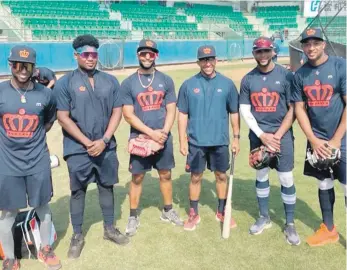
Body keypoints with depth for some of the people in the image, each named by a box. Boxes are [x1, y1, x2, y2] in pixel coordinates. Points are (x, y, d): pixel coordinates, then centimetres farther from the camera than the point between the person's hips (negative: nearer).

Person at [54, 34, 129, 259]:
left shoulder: (110, 81, 5)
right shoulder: (65, 83, -5)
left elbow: (117, 112, 3)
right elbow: (63, 117, -9)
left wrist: (103, 141, -8)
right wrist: (87, 143, -12)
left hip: (107, 147, 3)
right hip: (78, 149, -3)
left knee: (107, 187, 14)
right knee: (78, 191, 8)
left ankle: (110, 229, 31)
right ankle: (77, 236, 23)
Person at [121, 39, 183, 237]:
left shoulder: (166, 80, 3)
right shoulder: (128, 83, -3)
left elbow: (171, 110, 2)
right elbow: (128, 115, -8)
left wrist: (163, 133, -13)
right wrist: (151, 133, -16)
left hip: (163, 137, 2)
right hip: (139, 138, -2)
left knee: (166, 175, 13)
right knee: (137, 178, 6)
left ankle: (168, 211, 30)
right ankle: (133, 217, 20)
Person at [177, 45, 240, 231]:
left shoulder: (227, 84, -1)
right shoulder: (188, 85, -2)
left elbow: (234, 113, 5)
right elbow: (182, 114, 1)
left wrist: (236, 137, 2)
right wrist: (182, 140, -3)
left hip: (220, 141, 1)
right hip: (196, 141, -1)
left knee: (221, 176, 12)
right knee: (195, 177, 9)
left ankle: (221, 212, 29)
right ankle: (193, 214, 23)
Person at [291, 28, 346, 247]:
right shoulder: (300, 74, 3)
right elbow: (299, 109, 5)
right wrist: (313, 140, -4)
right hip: (317, 141, 4)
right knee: (324, 184, 14)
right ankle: (329, 229, 30)